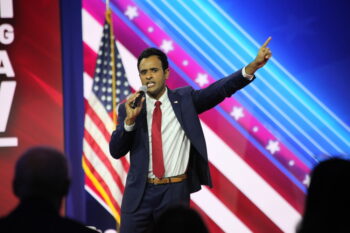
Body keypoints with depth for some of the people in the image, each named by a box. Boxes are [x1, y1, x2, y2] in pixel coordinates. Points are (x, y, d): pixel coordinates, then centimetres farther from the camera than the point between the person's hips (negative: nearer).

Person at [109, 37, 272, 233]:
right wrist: (130, 119, -20)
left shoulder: (184, 99, 3)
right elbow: (116, 151, -4)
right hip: (139, 192, 1)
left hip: (175, 193, -1)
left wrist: (252, 67, -22)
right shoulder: (130, 107, 3)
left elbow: (220, 89, -9)